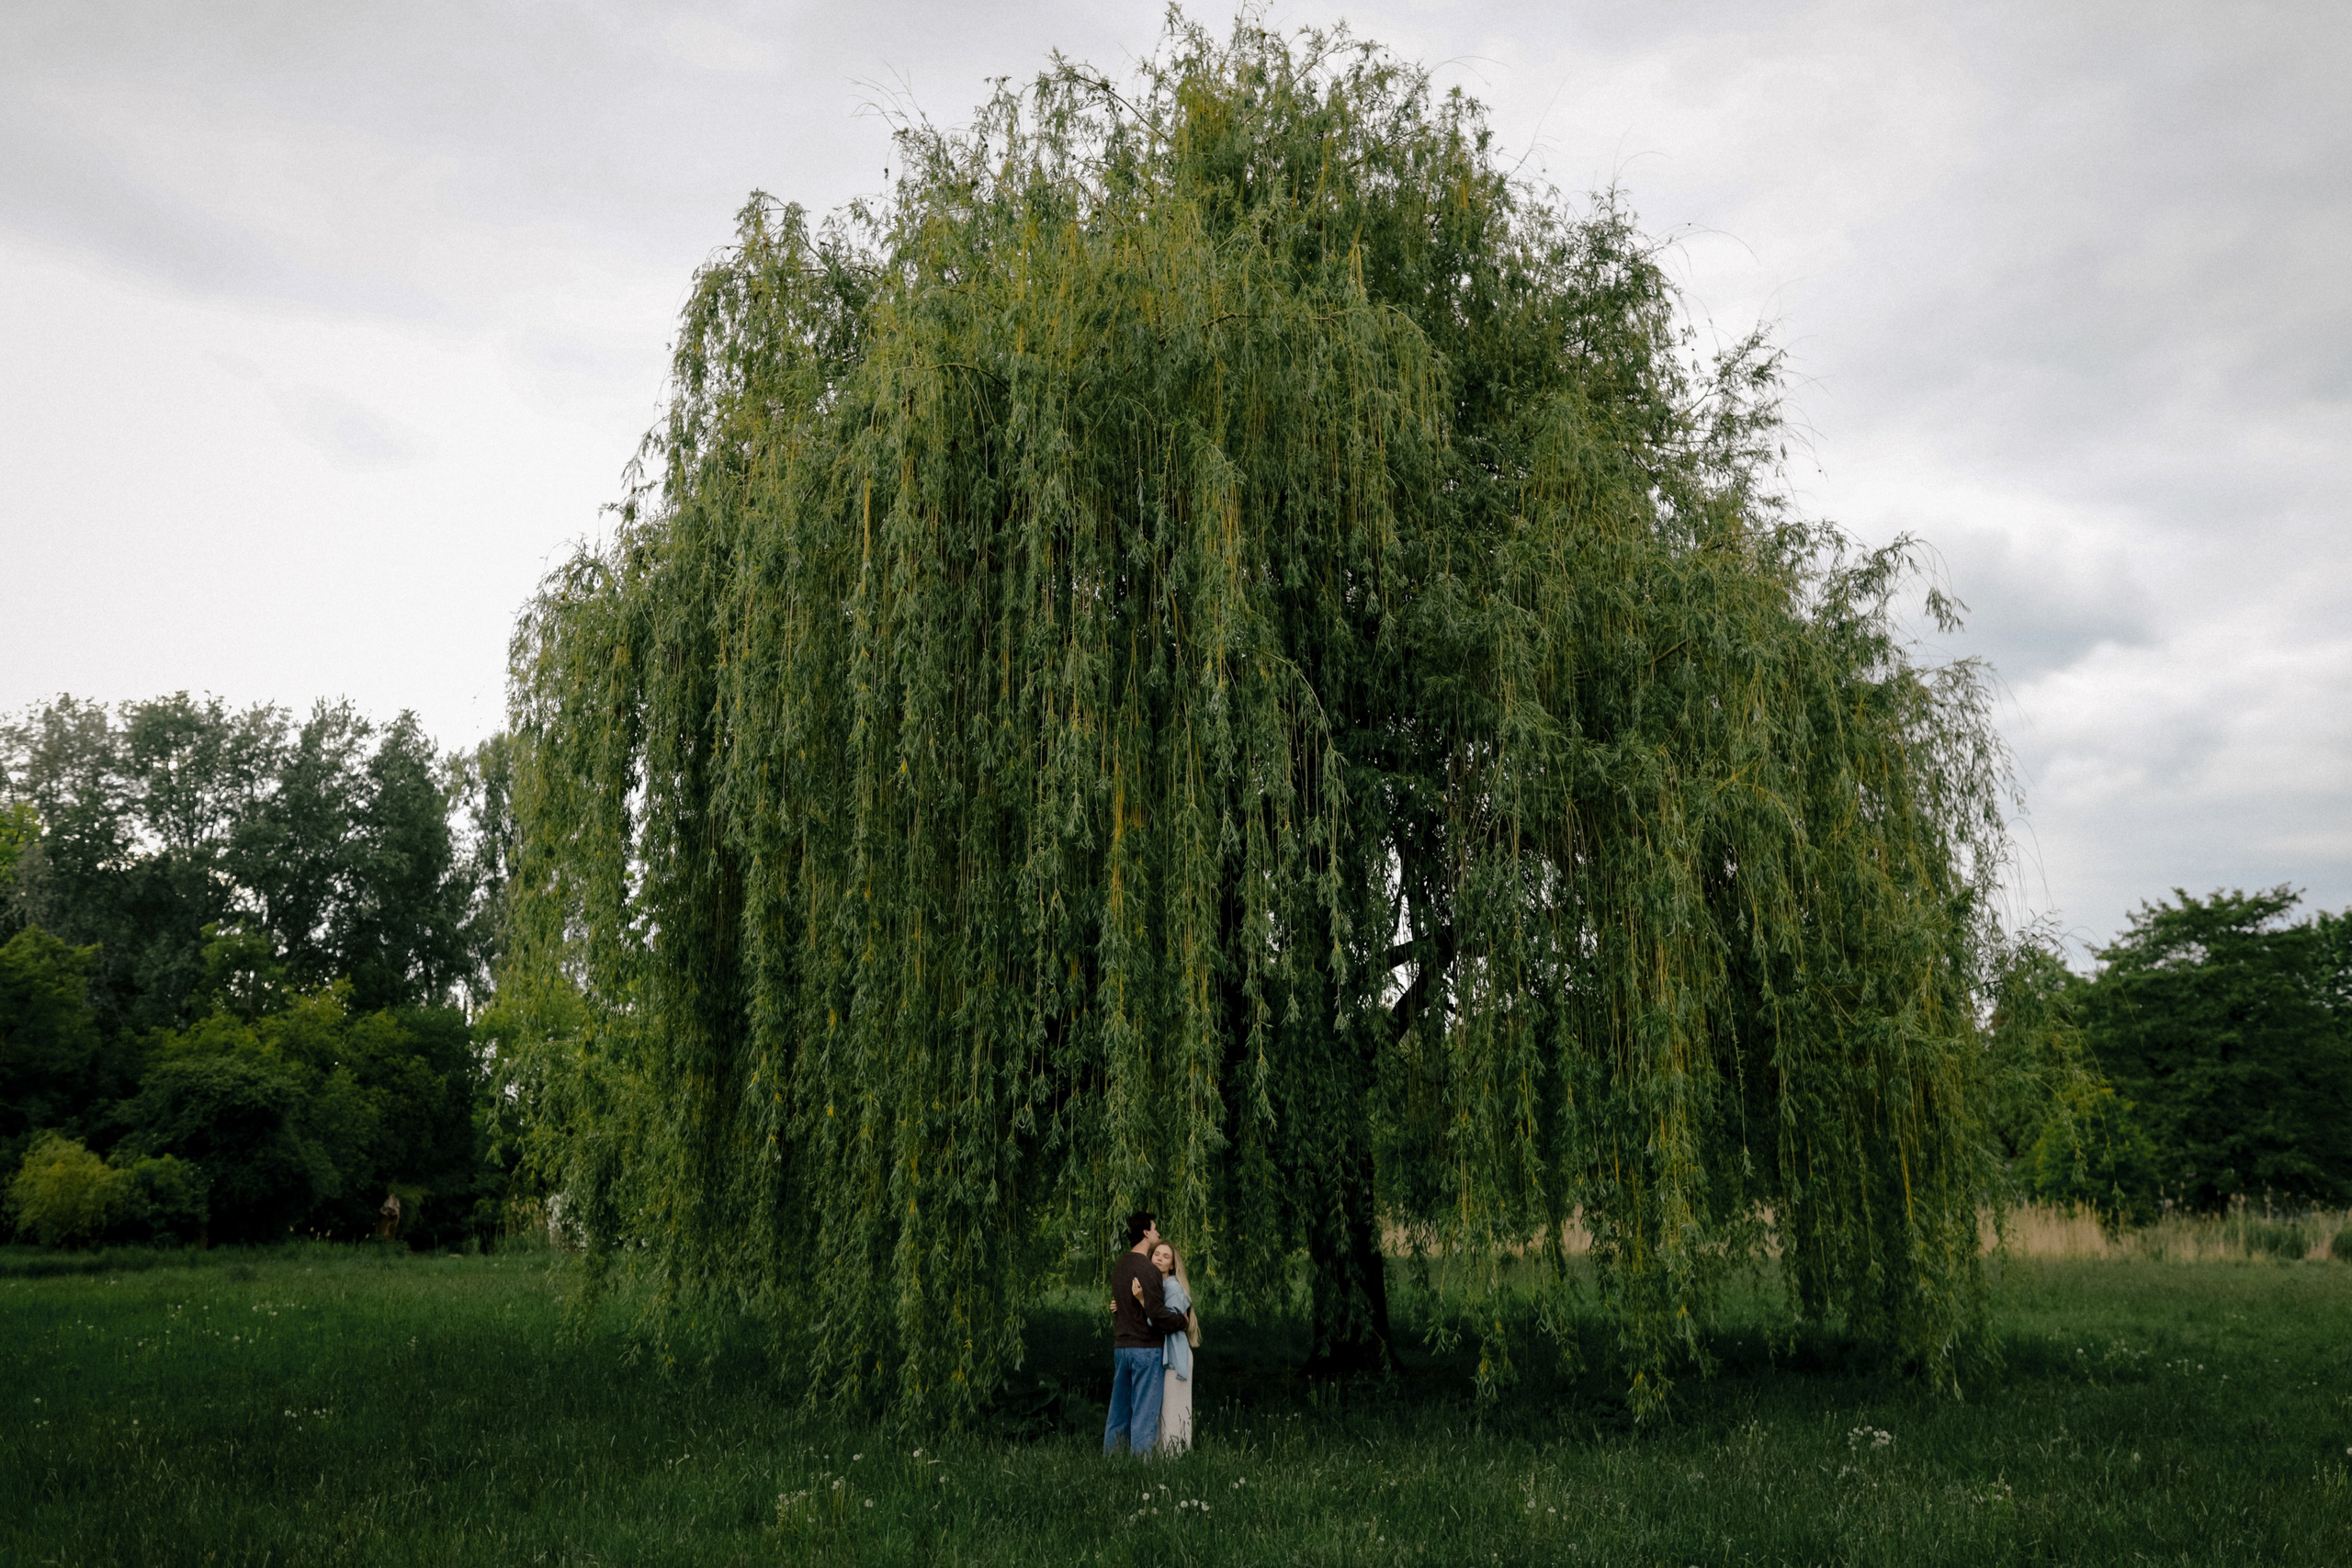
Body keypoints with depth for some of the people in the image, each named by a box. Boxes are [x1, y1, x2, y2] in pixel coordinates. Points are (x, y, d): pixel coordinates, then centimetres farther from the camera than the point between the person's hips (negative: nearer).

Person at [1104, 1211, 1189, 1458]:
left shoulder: (1119, 1266, 10)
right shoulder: (1146, 1269, -17)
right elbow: (1156, 1315, -20)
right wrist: (1183, 1321, -6)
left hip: (1121, 1346, 8)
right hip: (1146, 1347, -8)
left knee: (1119, 1409, 14)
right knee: (1145, 1410, -2)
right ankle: (1141, 1457, 0)